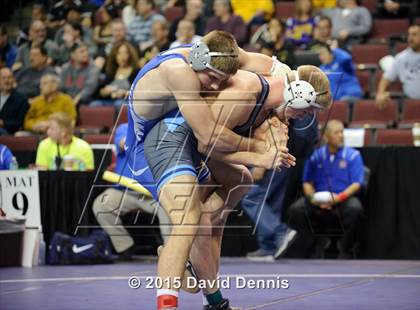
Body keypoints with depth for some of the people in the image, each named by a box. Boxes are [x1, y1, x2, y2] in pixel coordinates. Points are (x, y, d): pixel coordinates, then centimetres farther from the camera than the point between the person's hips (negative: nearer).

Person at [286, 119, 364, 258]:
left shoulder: (353, 155, 3)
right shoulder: (316, 156, 9)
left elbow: (357, 184, -4)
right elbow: (307, 182, 10)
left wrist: (340, 197, -20)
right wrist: (313, 197, -12)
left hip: (344, 198, -2)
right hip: (319, 202, 2)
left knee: (355, 209, -36)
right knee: (295, 211, -25)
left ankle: (346, 248, -8)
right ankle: (318, 242, -1)